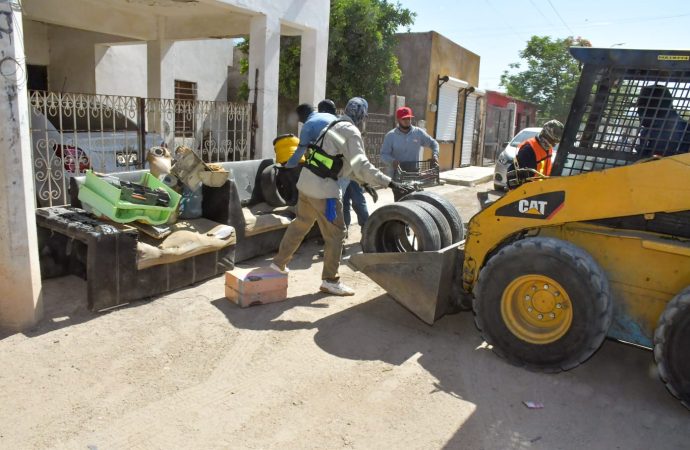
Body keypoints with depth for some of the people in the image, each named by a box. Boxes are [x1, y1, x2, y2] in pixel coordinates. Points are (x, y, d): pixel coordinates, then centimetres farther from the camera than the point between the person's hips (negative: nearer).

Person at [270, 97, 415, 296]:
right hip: (323, 186, -9)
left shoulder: (336, 126, 15)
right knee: (335, 233, 2)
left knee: (300, 223, 23)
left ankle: (279, 263, 36)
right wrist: (391, 183, -24)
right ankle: (329, 280, 11)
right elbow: (361, 164, -23)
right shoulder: (351, 131, -14)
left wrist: (365, 181, 21)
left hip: (307, 180, 9)